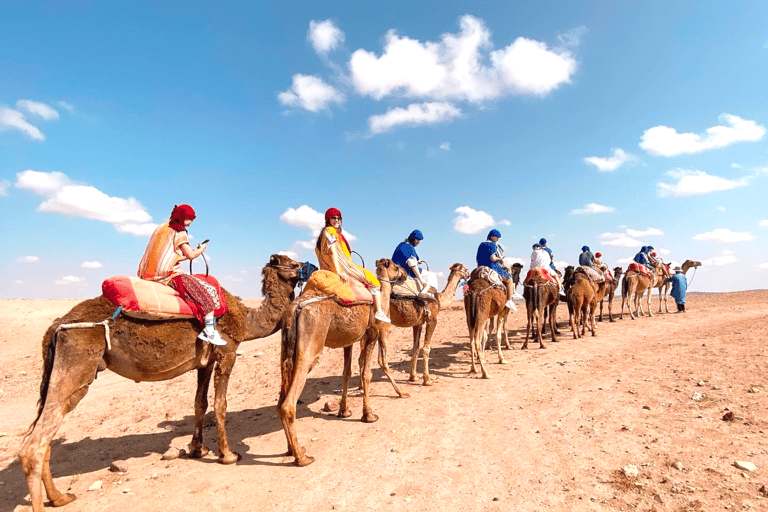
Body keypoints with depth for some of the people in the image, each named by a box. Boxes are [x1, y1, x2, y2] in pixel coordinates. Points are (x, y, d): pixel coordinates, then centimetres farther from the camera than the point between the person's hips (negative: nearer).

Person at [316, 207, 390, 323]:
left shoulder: (325, 232, 16)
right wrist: (339, 271, -25)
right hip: (342, 267, -10)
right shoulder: (330, 231, -13)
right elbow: (333, 252, -21)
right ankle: (379, 312, 0)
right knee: (373, 280, 0)